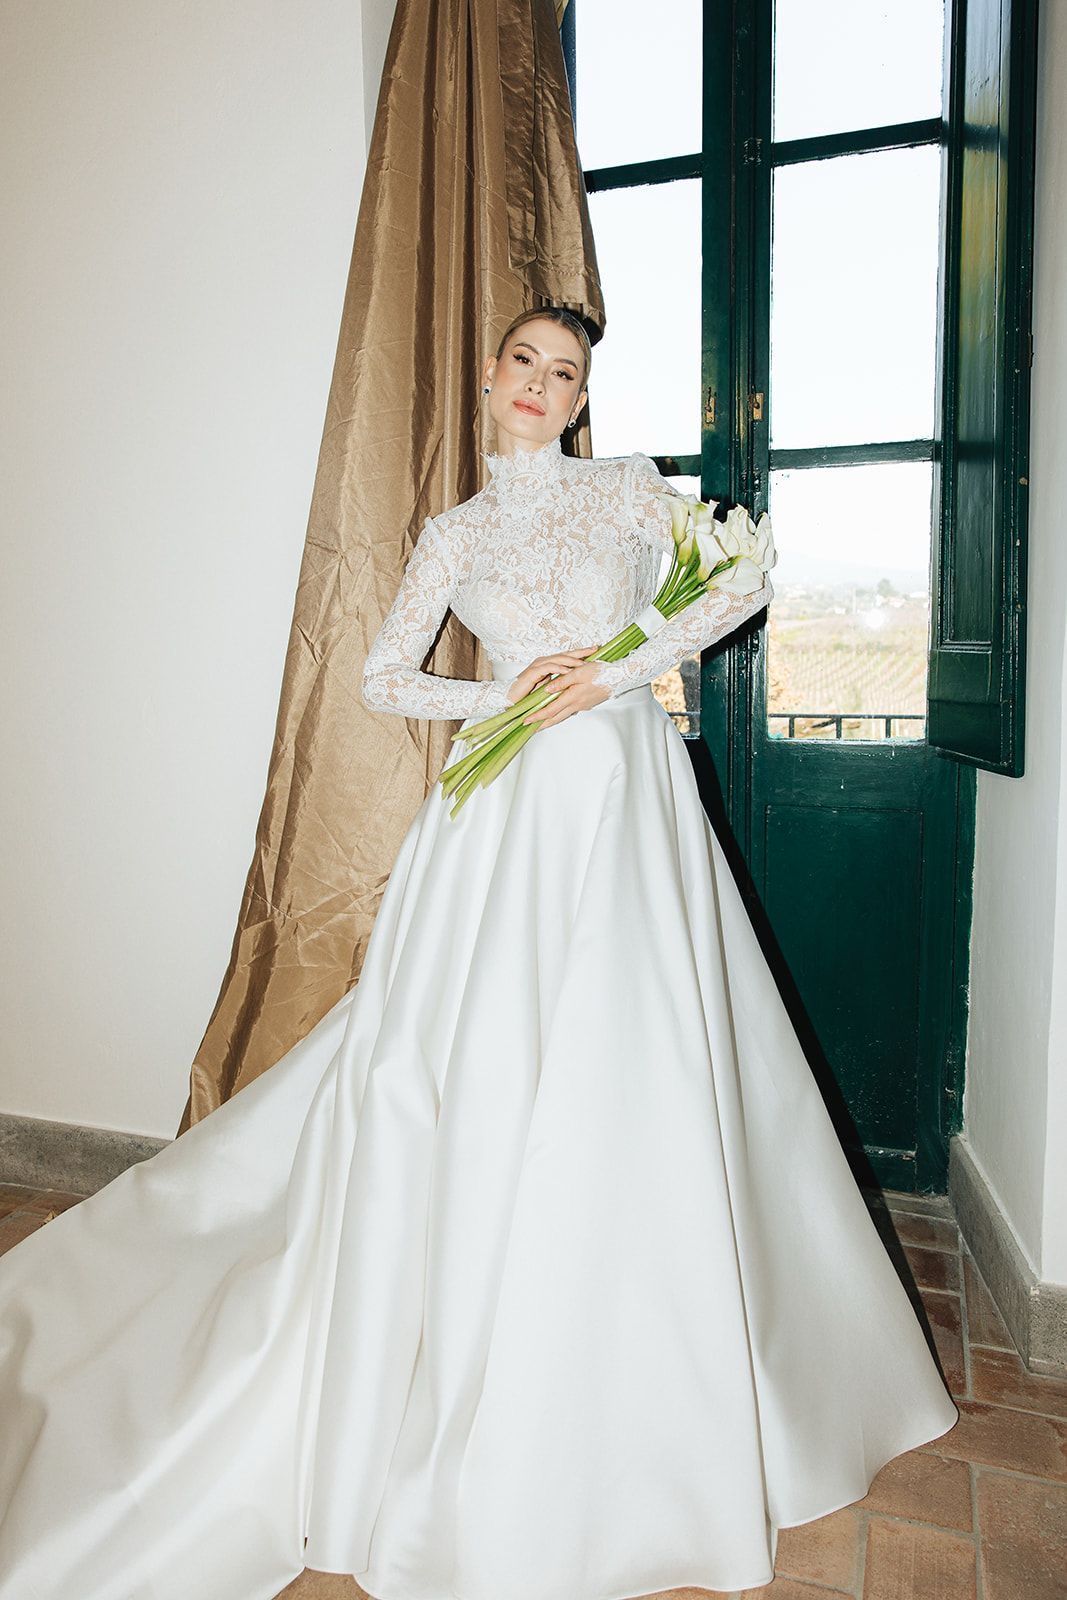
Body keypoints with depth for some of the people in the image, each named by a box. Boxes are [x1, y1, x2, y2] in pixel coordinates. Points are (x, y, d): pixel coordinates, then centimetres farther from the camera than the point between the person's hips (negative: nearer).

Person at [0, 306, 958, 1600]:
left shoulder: (629, 487, 11)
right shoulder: (452, 535, 12)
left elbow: (741, 584, 6)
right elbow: (382, 679, 11)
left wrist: (624, 668, -6)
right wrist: (499, 698, -5)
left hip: (627, 802, 0)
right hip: (510, 813, 0)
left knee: (632, 1078, 1)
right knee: (481, 1068, -3)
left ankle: (629, 1394, 21)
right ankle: (469, 1368, 17)